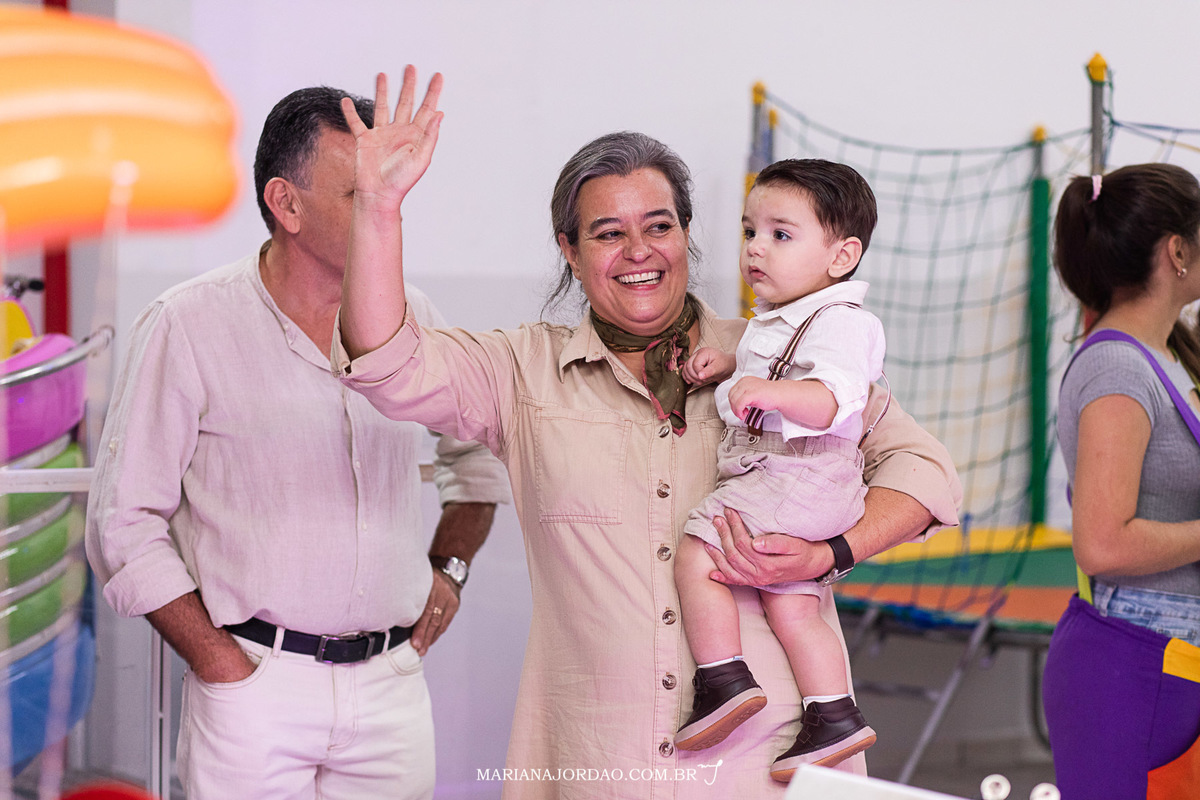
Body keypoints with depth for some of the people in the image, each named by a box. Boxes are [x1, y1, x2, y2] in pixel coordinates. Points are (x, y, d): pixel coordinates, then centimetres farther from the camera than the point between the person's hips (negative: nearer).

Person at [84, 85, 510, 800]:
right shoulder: (188, 326, -6)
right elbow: (123, 525, -5)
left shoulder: (413, 320, 7)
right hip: (255, 693, -4)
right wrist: (221, 665, -10)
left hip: (393, 686, 4)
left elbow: (484, 454, 24)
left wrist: (449, 569, 11)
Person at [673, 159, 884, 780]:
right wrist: (727, 366, 18)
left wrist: (768, 390, -46)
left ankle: (724, 683, -15)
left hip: (796, 477, -10)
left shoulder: (839, 323, -15)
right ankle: (833, 718, 10)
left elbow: (828, 401, -30)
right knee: (791, 609, 8)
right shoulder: (776, 321, 19)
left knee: (694, 556, -16)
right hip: (776, 477, 10)